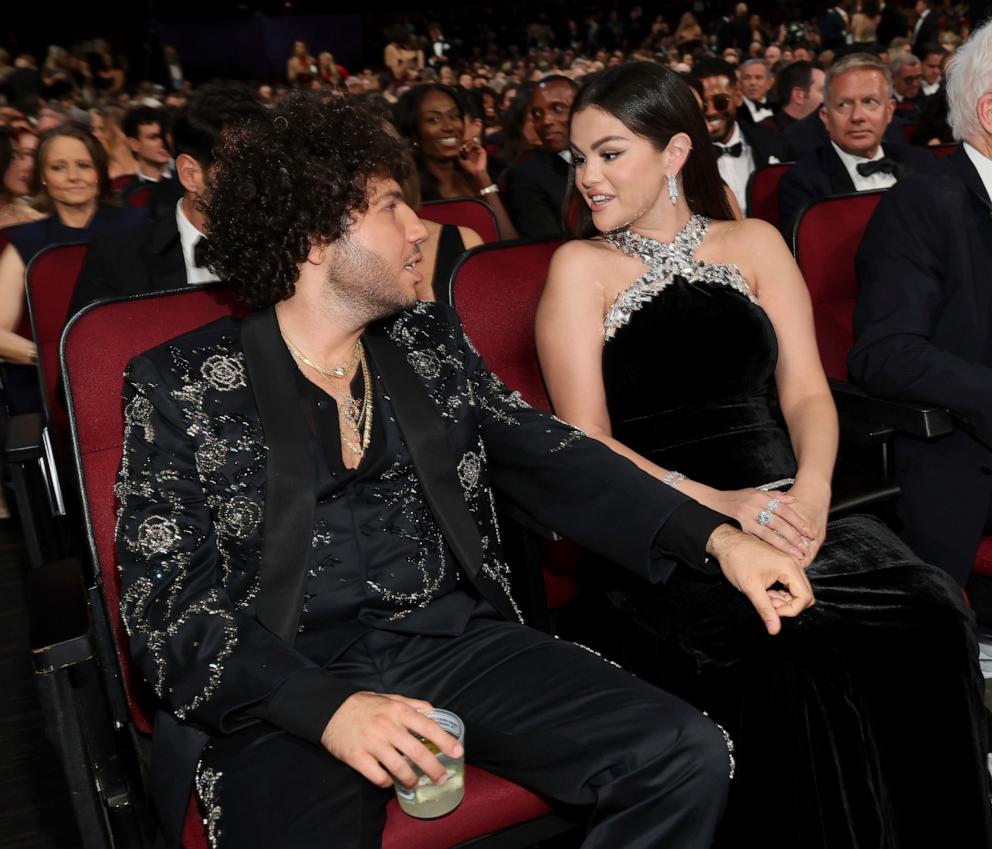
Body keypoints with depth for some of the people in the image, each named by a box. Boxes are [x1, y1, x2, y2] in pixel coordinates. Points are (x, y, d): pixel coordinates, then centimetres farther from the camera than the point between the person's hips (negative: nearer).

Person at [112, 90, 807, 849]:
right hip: (286, 685, -3)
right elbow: (166, 601, -6)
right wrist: (327, 708, -22)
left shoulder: (430, 342, 12)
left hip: (459, 644, 4)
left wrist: (716, 536, -5)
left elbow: (552, 458, 9)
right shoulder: (180, 384, -2)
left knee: (689, 758, -15)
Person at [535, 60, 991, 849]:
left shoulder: (754, 243, 16)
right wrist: (712, 503, -16)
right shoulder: (581, 267, 7)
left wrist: (811, 488, -13)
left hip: (785, 508, 3)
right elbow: (587, 442, -2)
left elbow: (806, 390, 8)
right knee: (802, 655, -31)